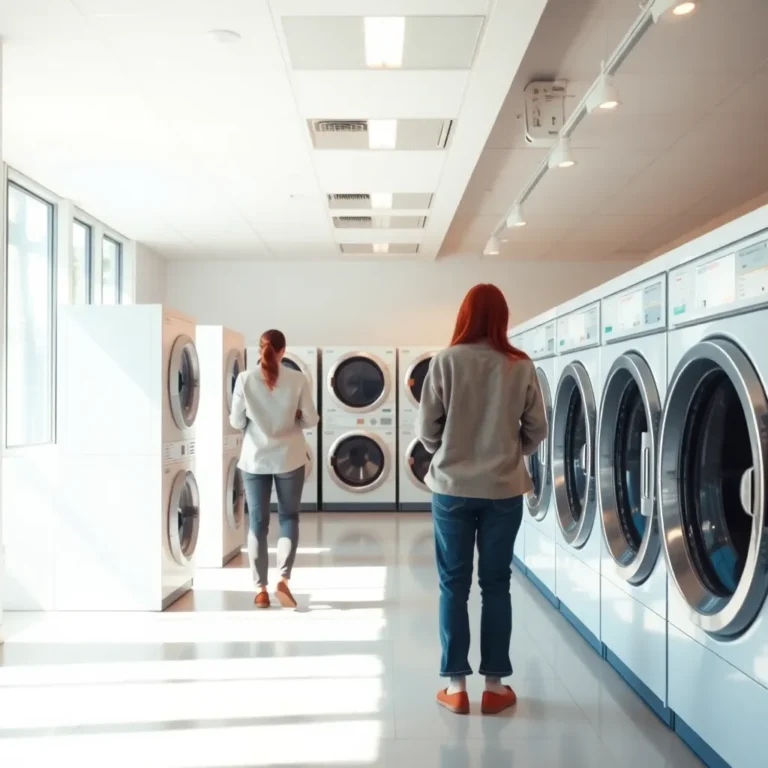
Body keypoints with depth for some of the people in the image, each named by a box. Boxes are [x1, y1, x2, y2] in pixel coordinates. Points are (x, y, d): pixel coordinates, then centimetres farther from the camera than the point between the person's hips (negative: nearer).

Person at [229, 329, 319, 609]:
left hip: (255, 458, 1)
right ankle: (283, 579, 0)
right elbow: (311, 420, -3)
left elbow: (236, 422, -1)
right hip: (289, 458, 0)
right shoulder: (297, 379, -8)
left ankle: (261, 589, 14)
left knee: (258, 523, 10)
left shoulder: (245, 379, -7)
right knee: (289, 517, 15)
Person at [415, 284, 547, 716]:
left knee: (454, 584, 9)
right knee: (496, 584, 11)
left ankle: (456, 686, 17)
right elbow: (537, 430, 2)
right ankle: (495, 685, 19)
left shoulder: (447, 362, -8)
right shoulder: (521, 367, -3)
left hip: (453, 487, -1)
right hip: (503, 489, 1)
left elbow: (427, 430, -5)